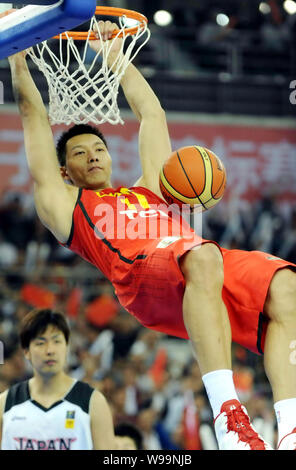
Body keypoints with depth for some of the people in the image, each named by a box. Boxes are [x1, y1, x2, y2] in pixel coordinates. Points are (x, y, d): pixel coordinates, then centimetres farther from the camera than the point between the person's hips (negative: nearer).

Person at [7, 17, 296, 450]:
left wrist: (115, 57, 56)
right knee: (203, 258, -40)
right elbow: (34, 117, 33)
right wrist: (18, 59, 38)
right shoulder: (65, 203, 29)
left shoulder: (149, 190, 41)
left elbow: (152, 113, 49)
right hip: (142, 274, -6)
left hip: (209, 263, 6)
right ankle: (228, 418, -51)